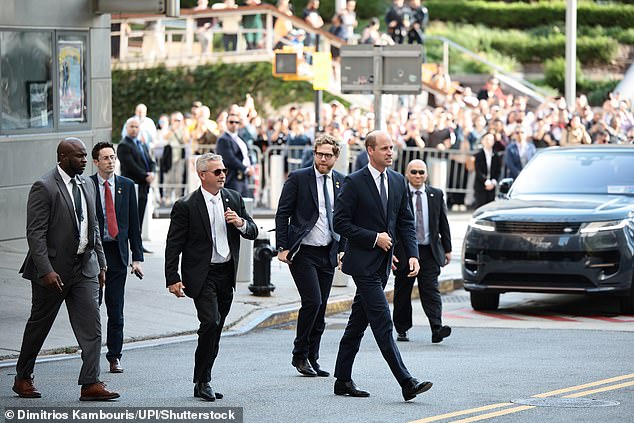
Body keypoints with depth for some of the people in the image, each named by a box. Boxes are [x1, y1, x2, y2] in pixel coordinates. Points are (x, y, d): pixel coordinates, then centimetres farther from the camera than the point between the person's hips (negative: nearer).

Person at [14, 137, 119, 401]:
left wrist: (101, 263, 13)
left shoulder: (87, 186, 10)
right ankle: (23, 379, 24)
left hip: (84, 267, 6)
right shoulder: (44, 188, -13)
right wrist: (46, 270, -24)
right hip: (54, 268, -6)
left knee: (91, 325, -5)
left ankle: (90, 384, -7)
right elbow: (35, 234, -17)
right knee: (39, 325, 8)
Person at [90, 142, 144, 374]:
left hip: (117, 252, 2)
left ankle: (114, 356, 12)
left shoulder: (127, 186, 7)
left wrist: (137, 257, 3)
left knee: (116, 308, 4)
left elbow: (134, 223, 8)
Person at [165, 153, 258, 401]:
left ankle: (202, 382, 18)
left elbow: (253, 232, 12)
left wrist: (241, 223, -10)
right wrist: (173, 279, -11)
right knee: (211, 323, -18)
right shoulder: (186, 206, -7)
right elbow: (173, 245, -6)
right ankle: (202, 381, -8)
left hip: (227, 274, 6)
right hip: (201, 276, -5)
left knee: (215, 330, 9)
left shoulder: (234, 199, 8)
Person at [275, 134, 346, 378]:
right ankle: (300, 355, 0)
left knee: (320, 308, 6)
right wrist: (282, 247, -9)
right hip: (303, 252, -5)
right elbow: (282, 214, -4)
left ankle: (311, 358, 14)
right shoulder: (298, 178, -4)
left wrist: (344, 249, 9)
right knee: (312, 302, -14)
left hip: (328, 254, 5)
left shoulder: (342, 182, 9)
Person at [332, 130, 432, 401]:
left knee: (359, 322, 13)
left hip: (382, 264, 7)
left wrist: (412, 254, -1)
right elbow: (340, 223, -10)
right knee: (382, 322, -11)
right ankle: (407, 383, -17)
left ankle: (343, 380, 20)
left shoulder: (398, 181, 9)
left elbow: (405, 222, 12)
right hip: (362, 262, -7)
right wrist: (374, 238, -15)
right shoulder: (354, 183, -10)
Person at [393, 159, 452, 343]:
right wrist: (389, 251, -8)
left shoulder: (436, 195, 8)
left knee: (431, 290, -9)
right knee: (402, 292, 8)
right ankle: (402, 330, 19)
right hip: (404, 251, -1)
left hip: (429, 252, 1)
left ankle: (437, 328, -18)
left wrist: (447, 249, 10)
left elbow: (443, 223, 13)